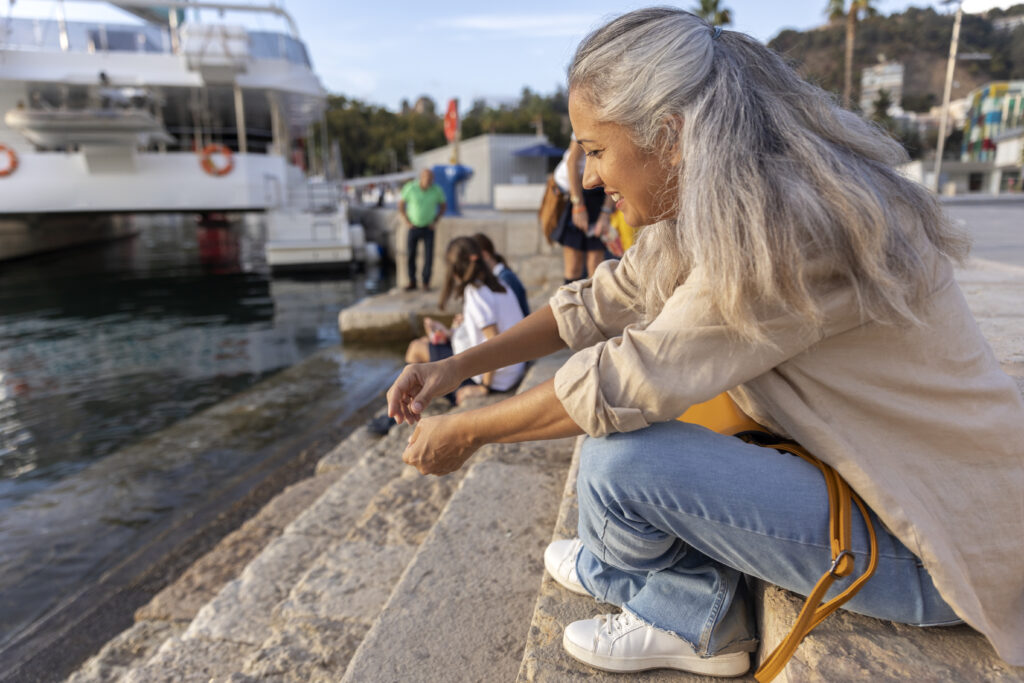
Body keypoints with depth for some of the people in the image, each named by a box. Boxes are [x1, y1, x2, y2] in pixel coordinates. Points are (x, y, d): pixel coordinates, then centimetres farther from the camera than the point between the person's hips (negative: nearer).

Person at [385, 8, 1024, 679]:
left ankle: (612, 573, 15)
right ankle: (694, 626, 16)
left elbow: (623, 382, -27)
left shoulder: (791, 232, -29)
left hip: (934, 547, -8)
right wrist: (457, 366, 1)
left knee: (618, 458, -21)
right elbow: (604, 301, 3)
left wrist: (466, 432, -12)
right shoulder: (719, 212, 0)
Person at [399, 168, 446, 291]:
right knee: (410, 255, 0)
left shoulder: (436, 190, -11)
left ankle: (426, 283, 9)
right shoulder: (410, 188, -14)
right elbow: (400, 205, -1)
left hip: (428, 228, 0)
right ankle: (412, 282, 14)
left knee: (428, 256, -5)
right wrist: (406, 222, -7)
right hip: (413, 227, 0)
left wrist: (435, 221, -3)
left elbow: (443, 206, 6)